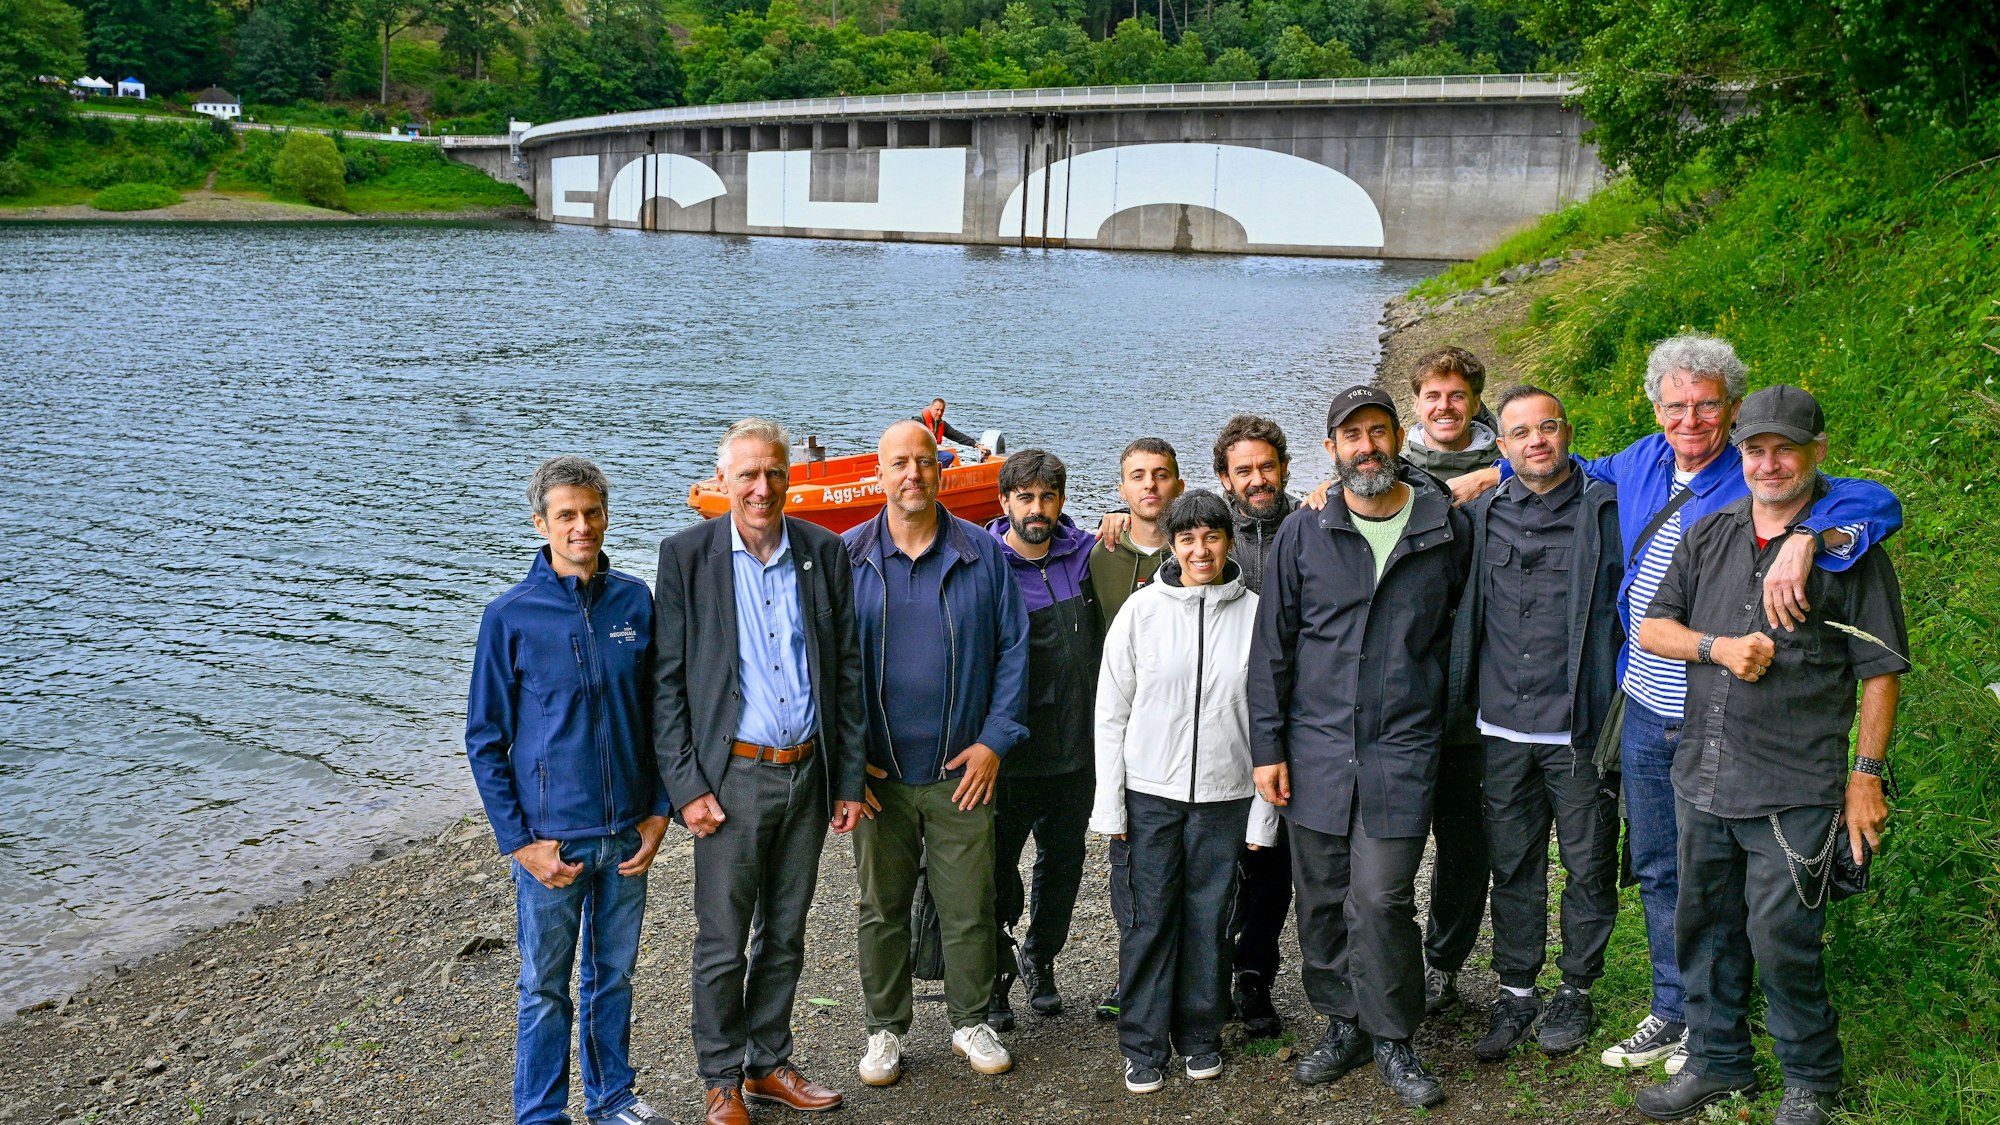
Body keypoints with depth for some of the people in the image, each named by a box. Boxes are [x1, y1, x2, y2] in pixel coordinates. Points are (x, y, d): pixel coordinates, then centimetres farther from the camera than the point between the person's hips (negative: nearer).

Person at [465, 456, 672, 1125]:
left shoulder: (635, 601, 0)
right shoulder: (510, 616, -9)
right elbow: (485, 741, -4)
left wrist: (658, 811, 2)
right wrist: (520, 841, -9)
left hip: (627, 834, 3)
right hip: (552, 839, -3)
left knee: (614, 975, 18)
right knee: (545, 988, 9)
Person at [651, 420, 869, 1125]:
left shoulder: (824, 553, 2)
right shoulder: (686, 556, -6)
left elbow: (847, 671, 6)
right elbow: (667, 682, -5)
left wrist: (849, 780, 4)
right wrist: (686, 786, -10)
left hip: (808, 773, 3)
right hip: (732, 776, -3)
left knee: (785, 935, 16)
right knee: (723, 943, 6)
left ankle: (769, 1064, 32)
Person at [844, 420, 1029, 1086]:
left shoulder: (984, 554, 0)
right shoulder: (844, 558, -1)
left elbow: (1012, 650, 3)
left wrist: (995, 739, -5)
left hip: (963, 770, 0)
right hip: (876, 774, 0)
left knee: (970, 907, 8)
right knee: (882, 907, 11)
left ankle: (970, 1022, 27)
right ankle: (886, 1029, 27)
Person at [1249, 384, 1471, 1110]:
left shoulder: (1448, 530, 3)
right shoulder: (1302, 535, 3)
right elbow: (1271, 647, 5)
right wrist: (1267, 747, 1)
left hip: (1402, 750, -1)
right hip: (1316, 750, 2)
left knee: (1380, 899, -6)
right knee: (1322, 899, 8)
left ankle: (1393, 1042, 13)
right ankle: (1344, 1025, 27)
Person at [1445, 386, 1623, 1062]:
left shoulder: (1605, 509, -3)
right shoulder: (1481, 514, 7)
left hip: (1580, 728, -3)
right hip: (1503, 728, 3)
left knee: (1588, 866, 9)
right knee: (1514, 867, 12)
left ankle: (1576, 992, 27)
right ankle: (1516, 992, 25)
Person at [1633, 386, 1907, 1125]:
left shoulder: (1849, 545, -2)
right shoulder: (1709, 536, 11)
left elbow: (1880, 671, -2)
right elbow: (1651, 628, 10)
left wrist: (1865, 774, -5)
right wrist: (1720, 646, -9)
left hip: (1796, 789, -5)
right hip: (1703, 778, 5)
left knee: (1781, 939, -3)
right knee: (1705, 927, 14)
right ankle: (1717, 1061, 32)